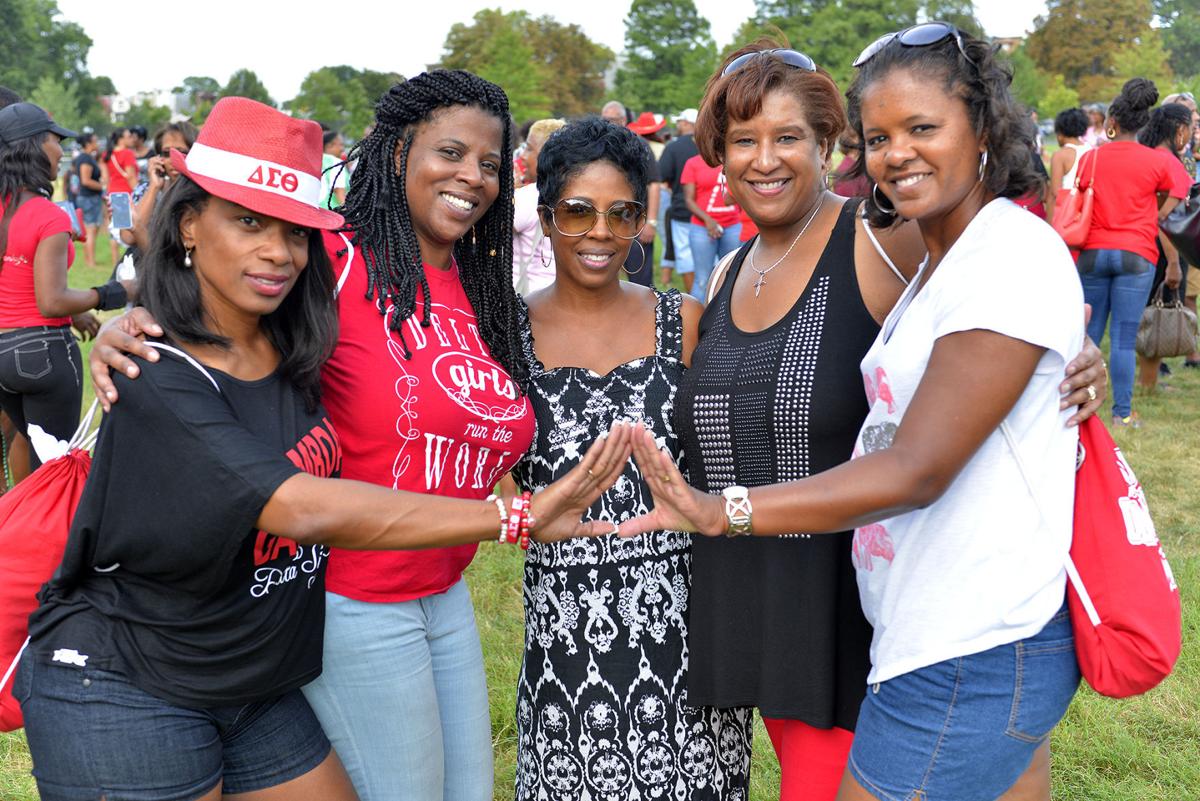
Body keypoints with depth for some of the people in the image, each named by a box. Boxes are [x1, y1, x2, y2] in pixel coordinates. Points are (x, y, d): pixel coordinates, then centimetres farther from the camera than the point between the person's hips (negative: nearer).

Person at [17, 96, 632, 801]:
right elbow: (305, 509, -35)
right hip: (123, 702, -6)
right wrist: (519, 516, -36)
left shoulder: (294, 355, -4)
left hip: (258, 687, 7)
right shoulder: (157, 379, -24)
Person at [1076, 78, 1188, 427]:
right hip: (1136, 255, -2)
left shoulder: (1090, 157, 2)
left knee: (1088, 334, 11)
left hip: (1093, 252, 2)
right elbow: (1167, 213, -1)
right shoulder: (1159, 161, -1)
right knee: (1123, 339, 1)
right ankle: (1122, 413, 5)